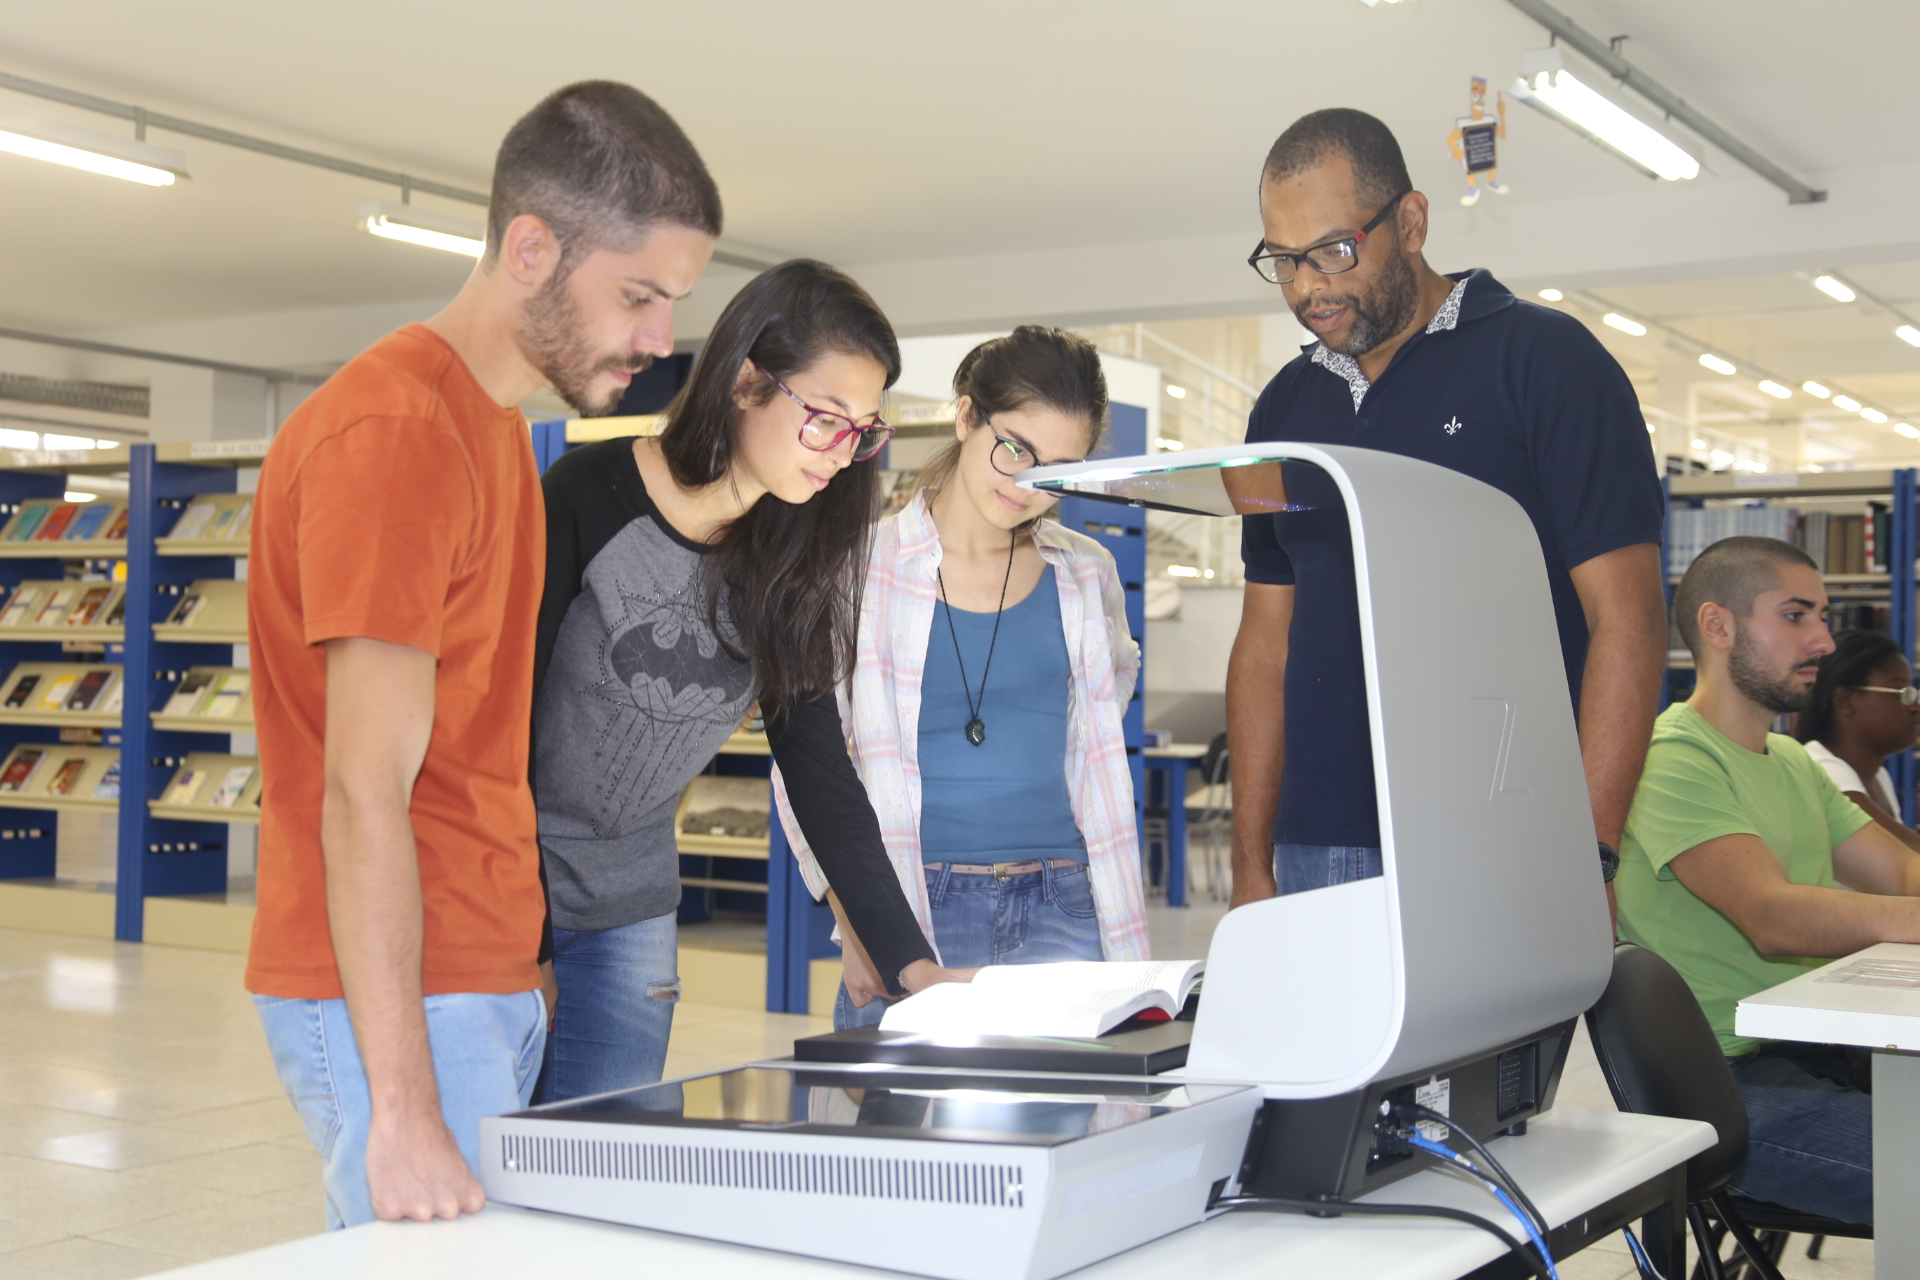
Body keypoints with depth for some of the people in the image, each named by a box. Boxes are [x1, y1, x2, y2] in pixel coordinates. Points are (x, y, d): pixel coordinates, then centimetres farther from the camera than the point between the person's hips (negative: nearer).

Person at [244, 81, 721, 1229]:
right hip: (394, 992, -9)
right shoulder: (394, 431, -16)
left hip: (491, 978, 9)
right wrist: (403, 1110, -22)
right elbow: (365, 794, -20)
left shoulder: (498, 424, 14)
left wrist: (524, 962, 17)